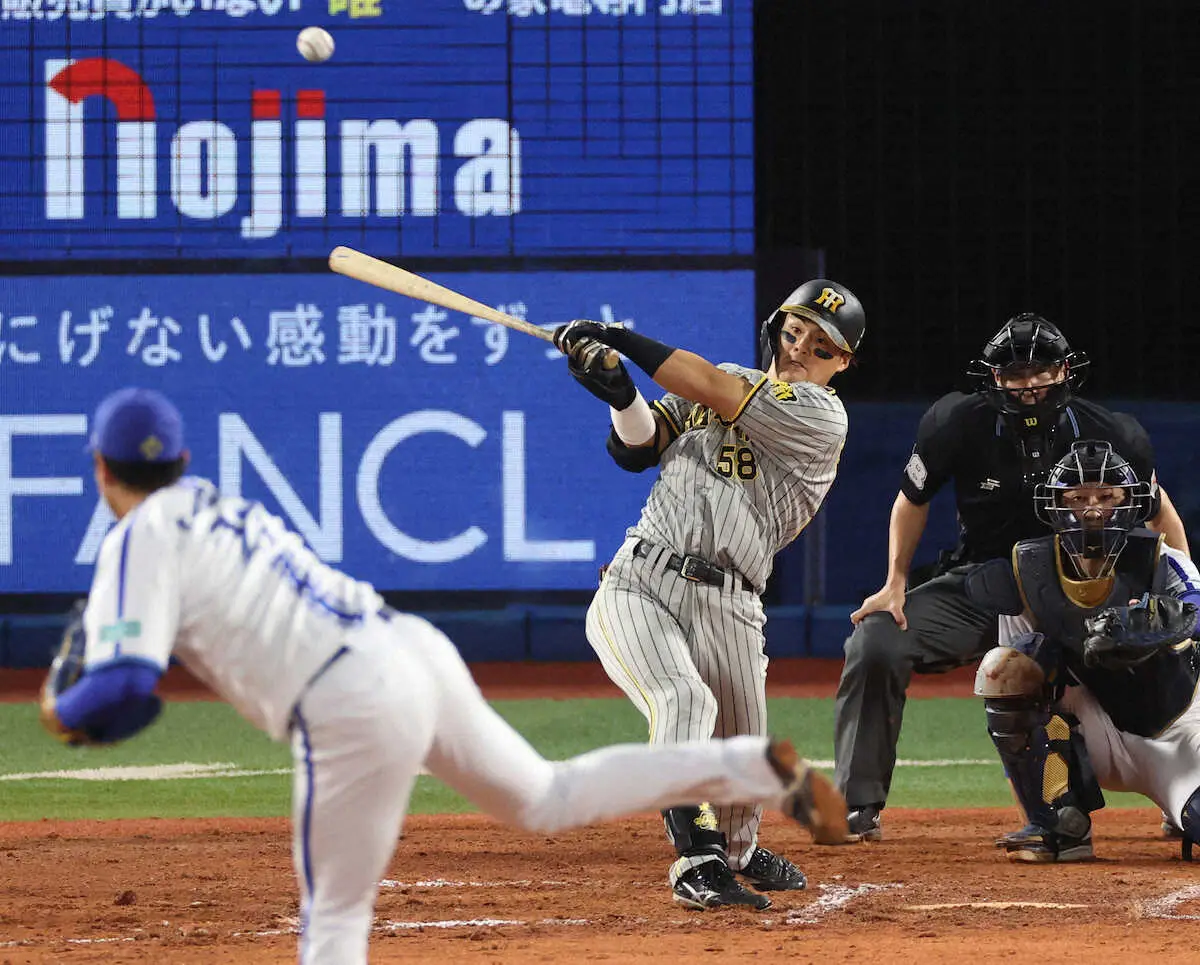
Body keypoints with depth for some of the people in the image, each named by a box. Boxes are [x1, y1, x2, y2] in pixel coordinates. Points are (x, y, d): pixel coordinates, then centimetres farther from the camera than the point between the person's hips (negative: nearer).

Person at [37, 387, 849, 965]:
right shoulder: (222, 510, 23)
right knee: (548, 797, 24)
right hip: (415, 646, 8)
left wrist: (66, 714, 8)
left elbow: (125, 690, -13)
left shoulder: (143, 537, -1)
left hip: (354, 707, -8)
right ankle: (757, 767, 15)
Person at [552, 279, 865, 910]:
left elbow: (714, 389, -10)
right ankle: (698, 859, -36)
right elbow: (636, 452, 8)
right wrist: (622, 397, -12)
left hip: (727, 607, -1)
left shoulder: (822, 416, -2)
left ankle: (736, 855, 39)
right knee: (684, 702, -27)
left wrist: (619, 339, -8)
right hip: (636, 588, 1)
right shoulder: (723, 382, 15)